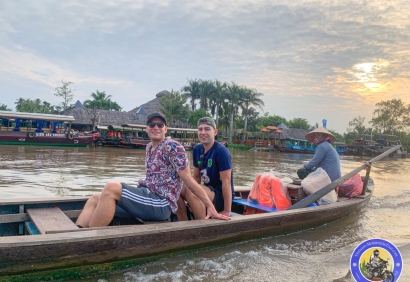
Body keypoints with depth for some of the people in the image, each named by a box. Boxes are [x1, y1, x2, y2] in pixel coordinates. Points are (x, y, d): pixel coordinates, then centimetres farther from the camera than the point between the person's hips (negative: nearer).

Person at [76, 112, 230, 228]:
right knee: (95, 199, 1)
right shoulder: (149, 147, 16)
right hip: (148, 198, 9)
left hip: (161, 204, -9)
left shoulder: (172, 147, -9)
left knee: (111, 188, -26)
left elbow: (188, 180, -12)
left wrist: (210, 207, -13)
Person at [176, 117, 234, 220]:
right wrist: (193, 203, 1)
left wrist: (227, 211, -21)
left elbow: (226, 181, -21)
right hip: (208, 191, 8)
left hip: (221, 196, -7)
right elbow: (196, 177, 8)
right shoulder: (197, 149, 3)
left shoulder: (221, 151, -19)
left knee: (191, 191, -30)